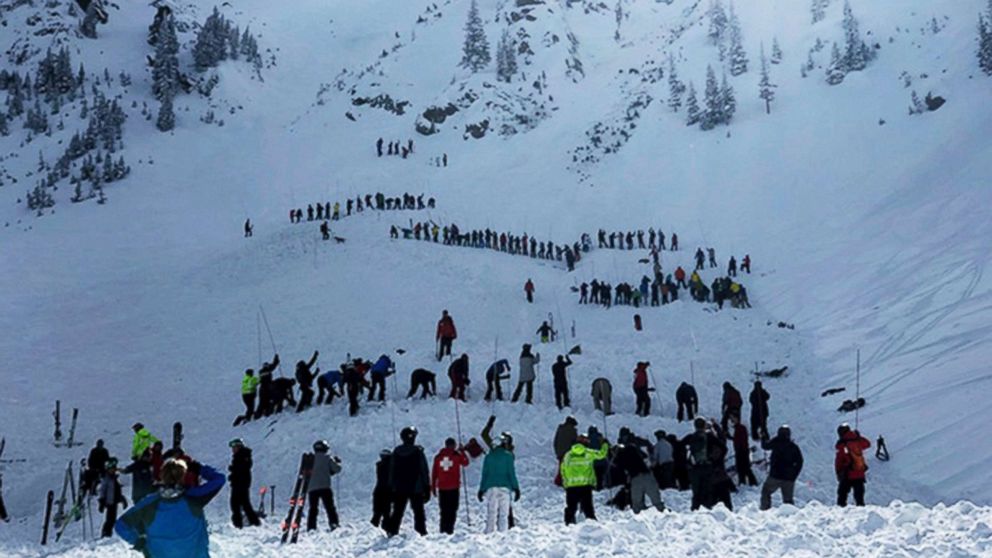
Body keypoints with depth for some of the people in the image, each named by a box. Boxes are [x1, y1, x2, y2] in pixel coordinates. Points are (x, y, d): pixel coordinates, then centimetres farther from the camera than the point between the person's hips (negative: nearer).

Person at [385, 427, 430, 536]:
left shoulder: (396, 452, 4)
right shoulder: (418, 451, -7)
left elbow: (391, 471, 9)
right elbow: (424, 471, -5)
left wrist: (391, 487, 15)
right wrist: (427, 488, 0)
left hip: (399, 489, 3)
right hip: (416, 488, -3)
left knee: (397, 512, 7)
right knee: (418, 511, 3)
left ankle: (392, 531, -1)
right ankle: (421, 531, -1)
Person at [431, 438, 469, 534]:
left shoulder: (438, 457, 3)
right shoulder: (456, 456, -7)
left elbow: (434, 473, 5)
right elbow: (465, 463, 9)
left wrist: (433, 487, 11)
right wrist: (462, 452, 18)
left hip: (441, 488, 3)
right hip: (454, 487, -3)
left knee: (444, 509, 13)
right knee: (452, 509, 1)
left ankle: (443, 529, 12)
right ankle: (449, 529, -7)